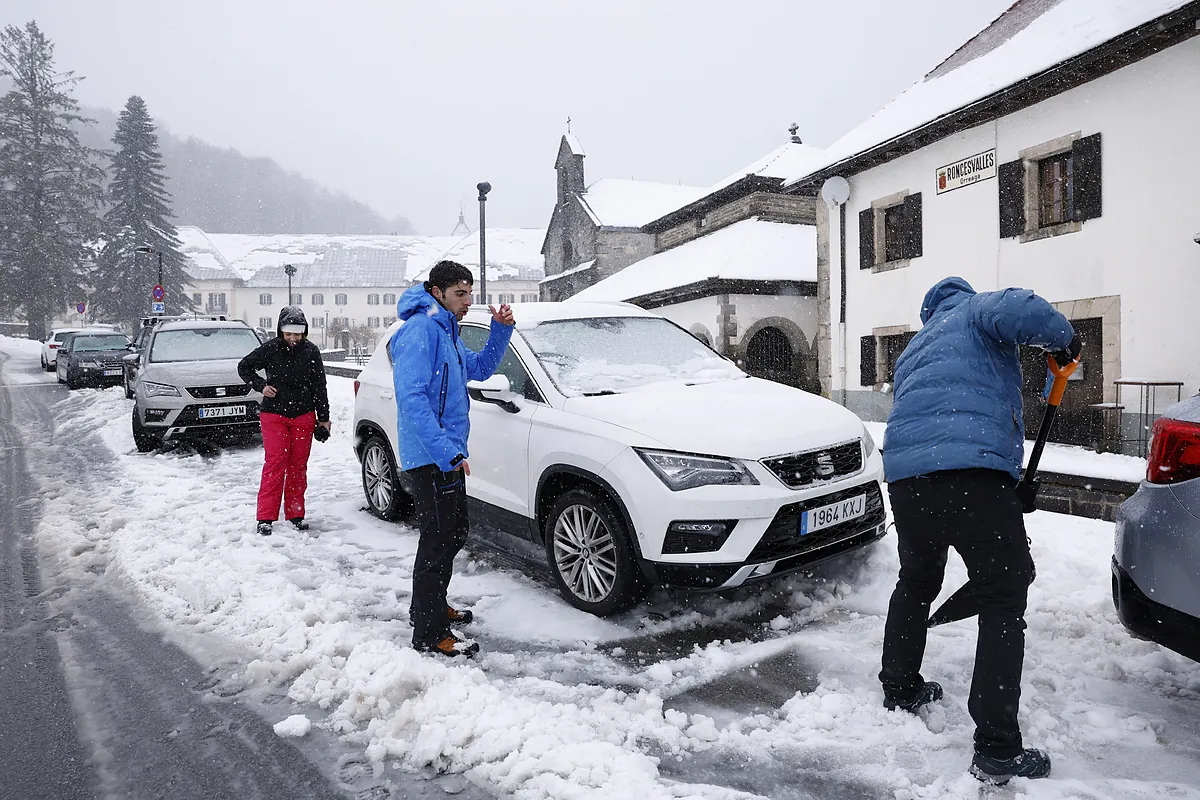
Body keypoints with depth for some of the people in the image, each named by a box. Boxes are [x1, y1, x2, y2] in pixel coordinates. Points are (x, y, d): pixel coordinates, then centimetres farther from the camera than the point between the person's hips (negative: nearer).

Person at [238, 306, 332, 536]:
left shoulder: (311, 351, -2)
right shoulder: (270, 349, -5)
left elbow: (319, 387, 2)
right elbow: (244, 366, 9)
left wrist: (323, 418, 2)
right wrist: (261, 386, -6)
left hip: (304, 416, 2)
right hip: (274, 415, -2)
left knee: (298, 465, 7)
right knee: (274, 463, -7)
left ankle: (295, 513, 18)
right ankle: (266, 517, -2)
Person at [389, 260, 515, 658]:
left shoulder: (446, 332, 16)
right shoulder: (420, 330, -16)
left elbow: (481, 368, 26)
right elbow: (411, 398, -25)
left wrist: (501, 330, 10)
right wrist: (448, 452, -29)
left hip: (445, 457, 11)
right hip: (431, 459, -11)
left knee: (453, 535, 20)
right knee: (439, 541, -5)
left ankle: (430, 607, 36)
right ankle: (430, 633, 6)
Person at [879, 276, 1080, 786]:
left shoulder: (913, 351, 34)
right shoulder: (976, 310, 13)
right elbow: (1019, 309, -13)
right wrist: (1064, 338, 8)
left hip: (904, 475, 7)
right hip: (972, 473, -7)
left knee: (916, 583, 26)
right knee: (1003, 603, 3)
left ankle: (899, 692, 38)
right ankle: (997, 750, 4)